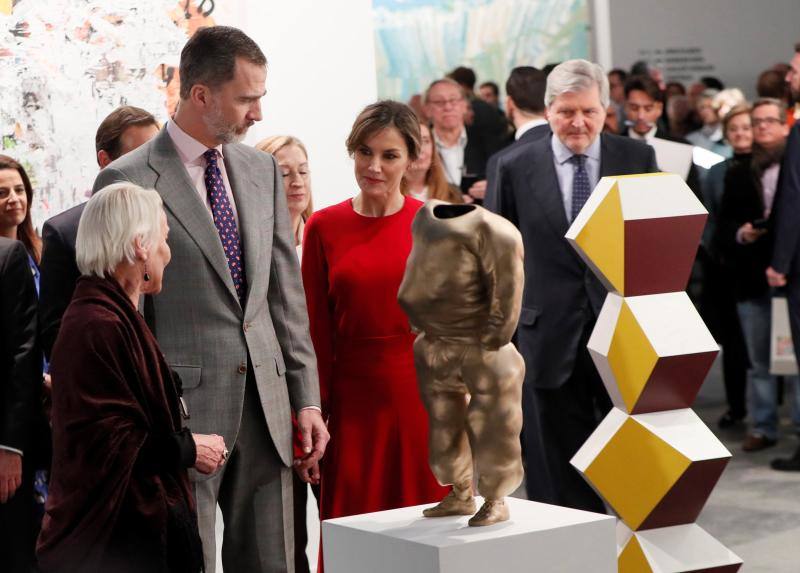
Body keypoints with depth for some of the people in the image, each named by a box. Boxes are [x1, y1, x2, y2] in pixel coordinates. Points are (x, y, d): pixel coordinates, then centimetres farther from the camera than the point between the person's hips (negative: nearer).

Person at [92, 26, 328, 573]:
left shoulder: (263, 170, 10)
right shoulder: (126, 182, -8)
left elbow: (287, 293, 13)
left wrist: (307, 398, 9)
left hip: (265, 405, 6)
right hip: (181, 407, -5)